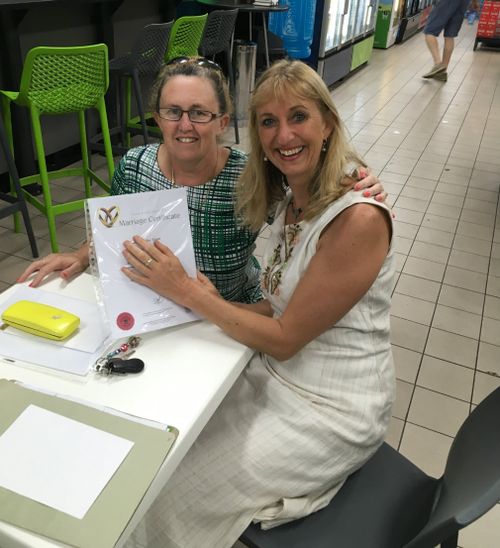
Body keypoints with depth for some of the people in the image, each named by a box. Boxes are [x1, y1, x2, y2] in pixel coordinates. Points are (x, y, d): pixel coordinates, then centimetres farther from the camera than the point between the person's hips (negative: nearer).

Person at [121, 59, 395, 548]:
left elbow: (285, 339, -21)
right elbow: (287, 306, 2)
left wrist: (186, 291, -20)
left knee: (175, 490, -3)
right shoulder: (293, 196, 0)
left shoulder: (359, 219, -26)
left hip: (331, 411, -7)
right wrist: (217, 305, -14)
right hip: (272, 373, 7)